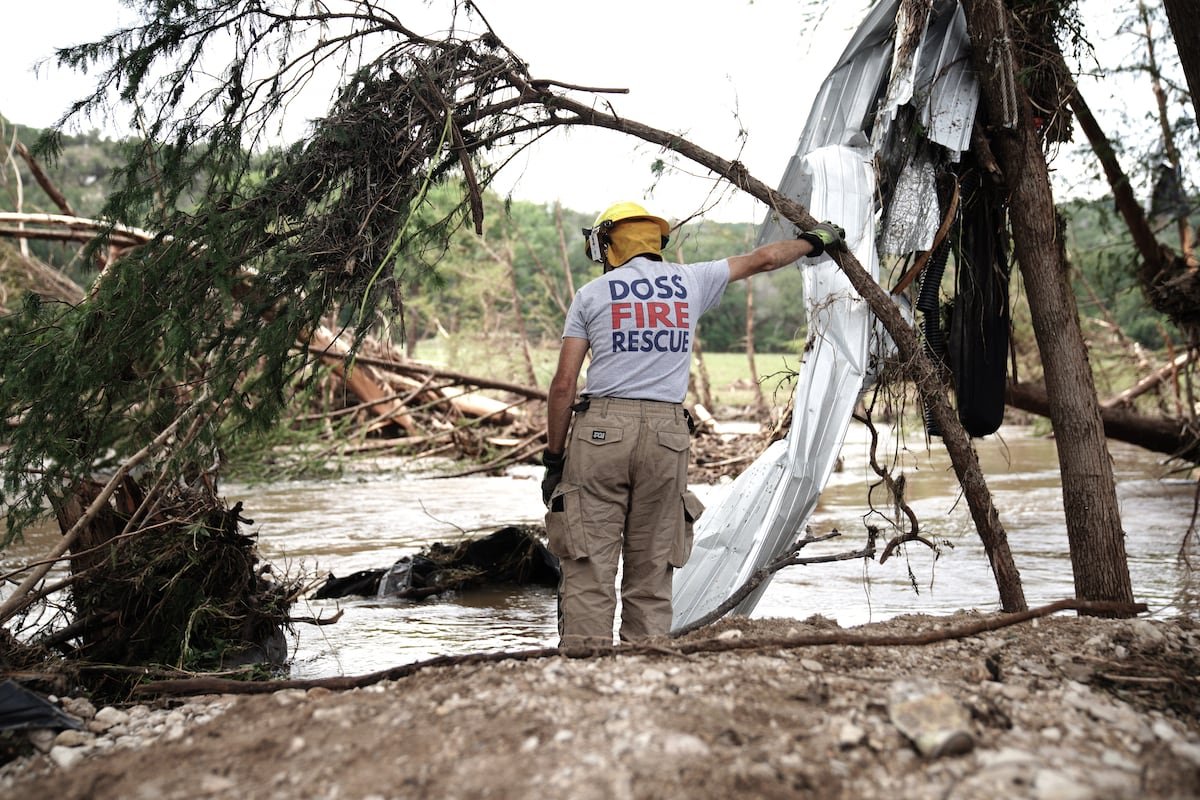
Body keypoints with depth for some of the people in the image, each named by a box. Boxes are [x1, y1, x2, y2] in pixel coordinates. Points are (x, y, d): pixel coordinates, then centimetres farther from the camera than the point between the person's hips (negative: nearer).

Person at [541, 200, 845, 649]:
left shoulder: (592, 294, 6)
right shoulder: (690, 282, 12)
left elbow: (564, 385, 2)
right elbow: (762, 259, 26)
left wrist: (554, 457, 8)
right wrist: (815, 240, 43)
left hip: (601, 430, -2)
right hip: (666, 434, 2)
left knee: (589, 567, -2)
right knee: (652, 572, 8)